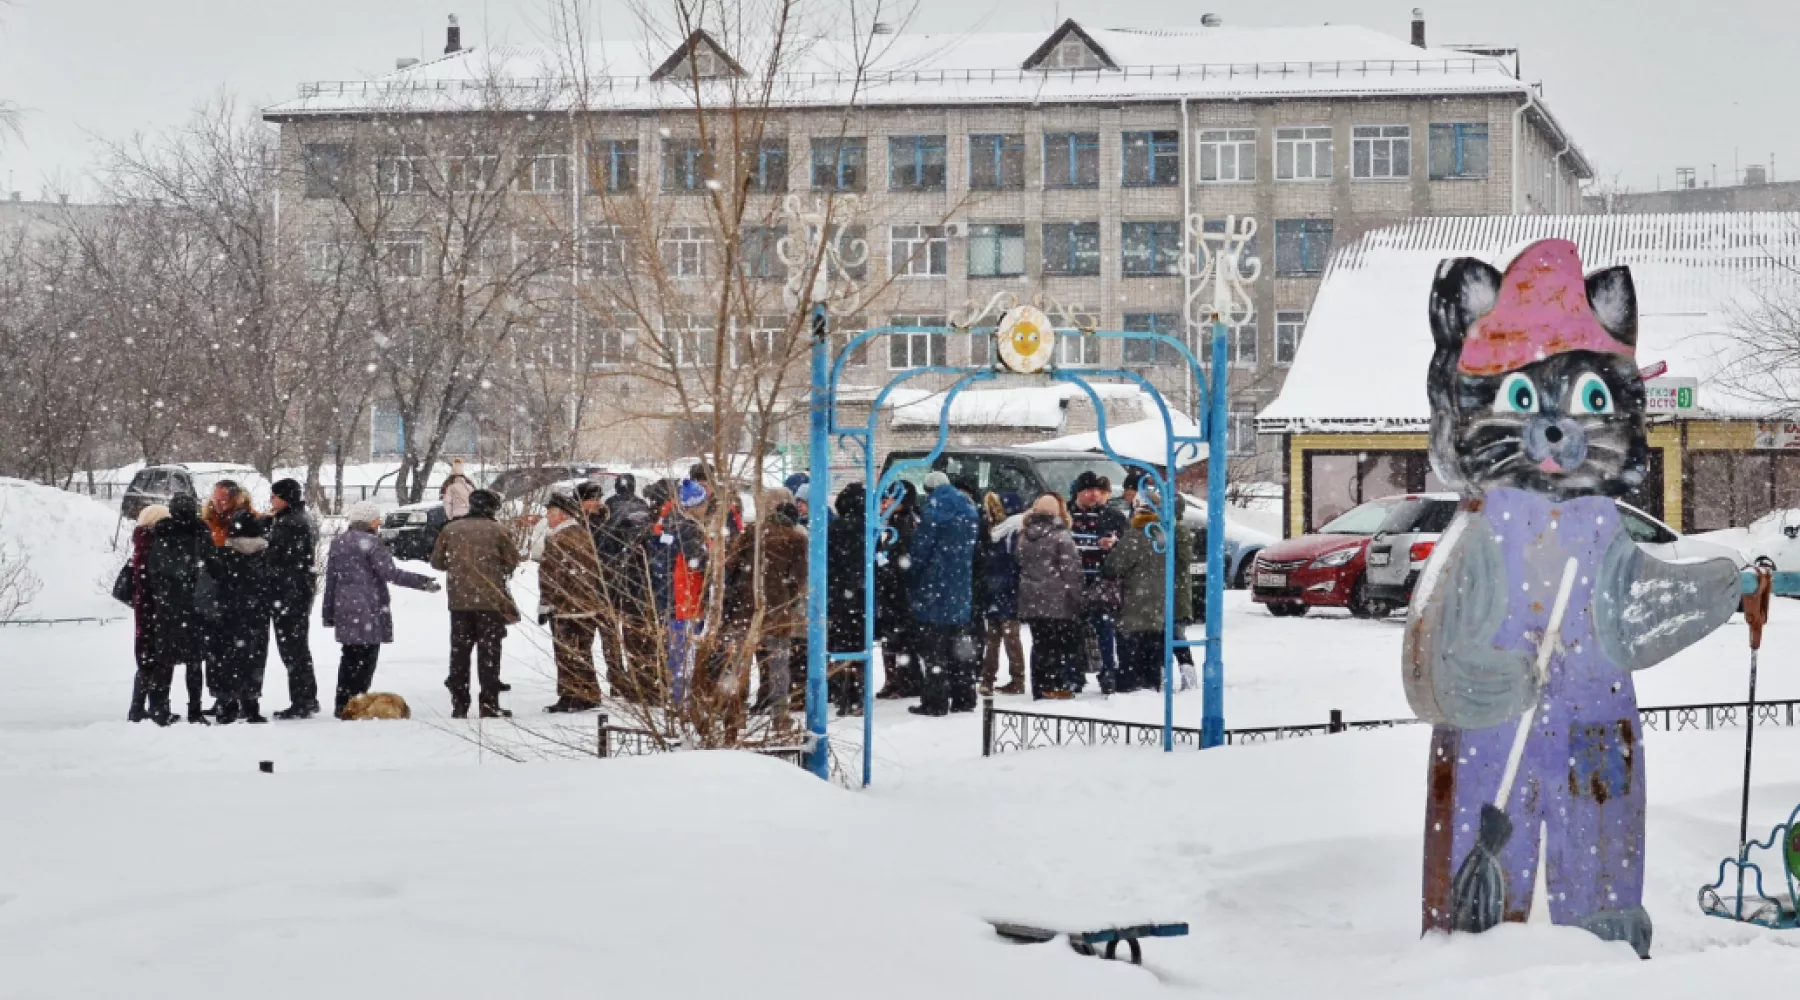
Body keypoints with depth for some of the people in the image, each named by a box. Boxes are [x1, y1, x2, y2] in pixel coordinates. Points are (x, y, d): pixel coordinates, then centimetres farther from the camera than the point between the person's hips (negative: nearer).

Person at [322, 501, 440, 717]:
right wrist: (423, 582, -14)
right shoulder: (371, 542, -10)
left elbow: (331, 579, 15)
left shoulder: (337, 543, 12)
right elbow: (390, 573, -16)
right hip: (369, 608, -7)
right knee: (366, 658, -4)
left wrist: (328, 612, 20)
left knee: (349, 659, 13)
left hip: (343, 608, 7)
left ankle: (342, 705, 13)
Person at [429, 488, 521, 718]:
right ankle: (489, 705, 0)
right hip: (490, 599, -3)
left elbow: (437, 561, 9)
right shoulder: (496, 530, -7)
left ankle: (459, 704, 8)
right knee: (489, 652, 2)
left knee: (459, 652, 10)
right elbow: (513, 561, -1)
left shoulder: (450, 529, 3)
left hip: (459, 600, 3)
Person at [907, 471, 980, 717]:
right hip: (961, 590, 7)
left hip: (935, 590, -7)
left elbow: (919, 551, -11)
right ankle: (964, 698, 17)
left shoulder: (933, 512, -13)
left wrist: (912, 578, 2)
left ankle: (935, 701, -6)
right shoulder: (969, 511, 10)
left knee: (934, 648, -4)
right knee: (959, 645, 15)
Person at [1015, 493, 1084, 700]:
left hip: (1031, 601, 6)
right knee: (1059, 645, 0)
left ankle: (1039, 690, 10)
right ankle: (1056, 688, -6)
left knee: (1039, 646, 9)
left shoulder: (1024, 536, 10)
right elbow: (1071, 570, -12)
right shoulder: (1060, 536, -10)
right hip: (1057, 602, -6)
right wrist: (1075, 598, -6)